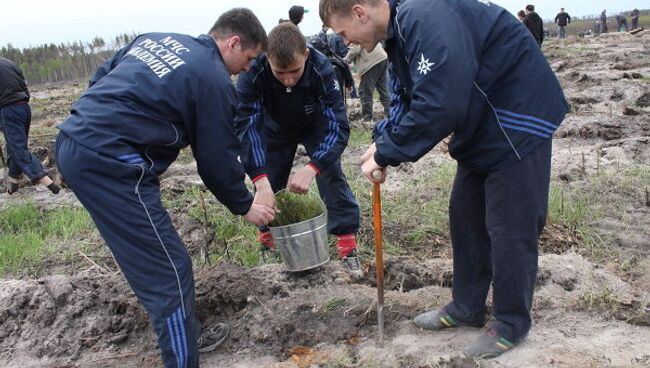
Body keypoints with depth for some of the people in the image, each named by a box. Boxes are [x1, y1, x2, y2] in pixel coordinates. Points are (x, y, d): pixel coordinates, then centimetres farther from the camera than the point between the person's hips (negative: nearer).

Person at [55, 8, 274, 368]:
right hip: (109, 164, -10)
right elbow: (218, 160, 0)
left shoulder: (156, 38, 18)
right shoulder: (214, 80, -5)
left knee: (154, 260, 20)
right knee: (169, 272, -2)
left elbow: (99, 80, 22)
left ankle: (184, 335, 35)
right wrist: (245, 205, 15)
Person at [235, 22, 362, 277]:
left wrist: (311, 168, -55)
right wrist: (261, 181, -52)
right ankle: (268, 237, 25)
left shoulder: (321, 69, -39)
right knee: (270, 182, 1)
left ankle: (347, 244, -3)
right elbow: (245, 126, -40)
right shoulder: (252, 72, -37)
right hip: (275, 128, 1)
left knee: (332, 175, -14)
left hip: (316, 126, -1)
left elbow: (338, 125, -39)